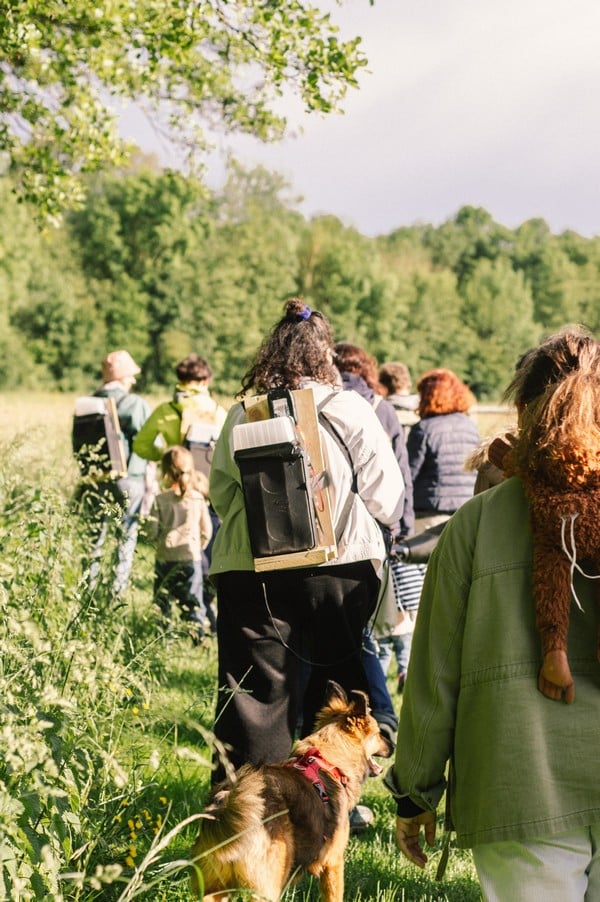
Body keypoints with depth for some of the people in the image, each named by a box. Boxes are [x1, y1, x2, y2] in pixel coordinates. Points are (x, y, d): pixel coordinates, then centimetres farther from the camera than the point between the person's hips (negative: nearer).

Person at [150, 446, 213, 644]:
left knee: (162, 598, 12)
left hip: (165, 557, -1)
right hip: (192, 557, 1)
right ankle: (198, 635, -5)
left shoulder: (160, 499, -8)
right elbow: (207, 531, 3)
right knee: (192, 600, 5)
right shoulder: (198, 498, -2)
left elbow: (152, 529, -7)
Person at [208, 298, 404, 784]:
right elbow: (386, 495, -1)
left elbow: (220, 492, 8)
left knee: (254, 689, 4)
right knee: (338, 686, 14)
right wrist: (372, 532, 19)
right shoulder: (351, 410, -5)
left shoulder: (242, 414, 0)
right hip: (340, 566, -1)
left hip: (250, 572, 1)